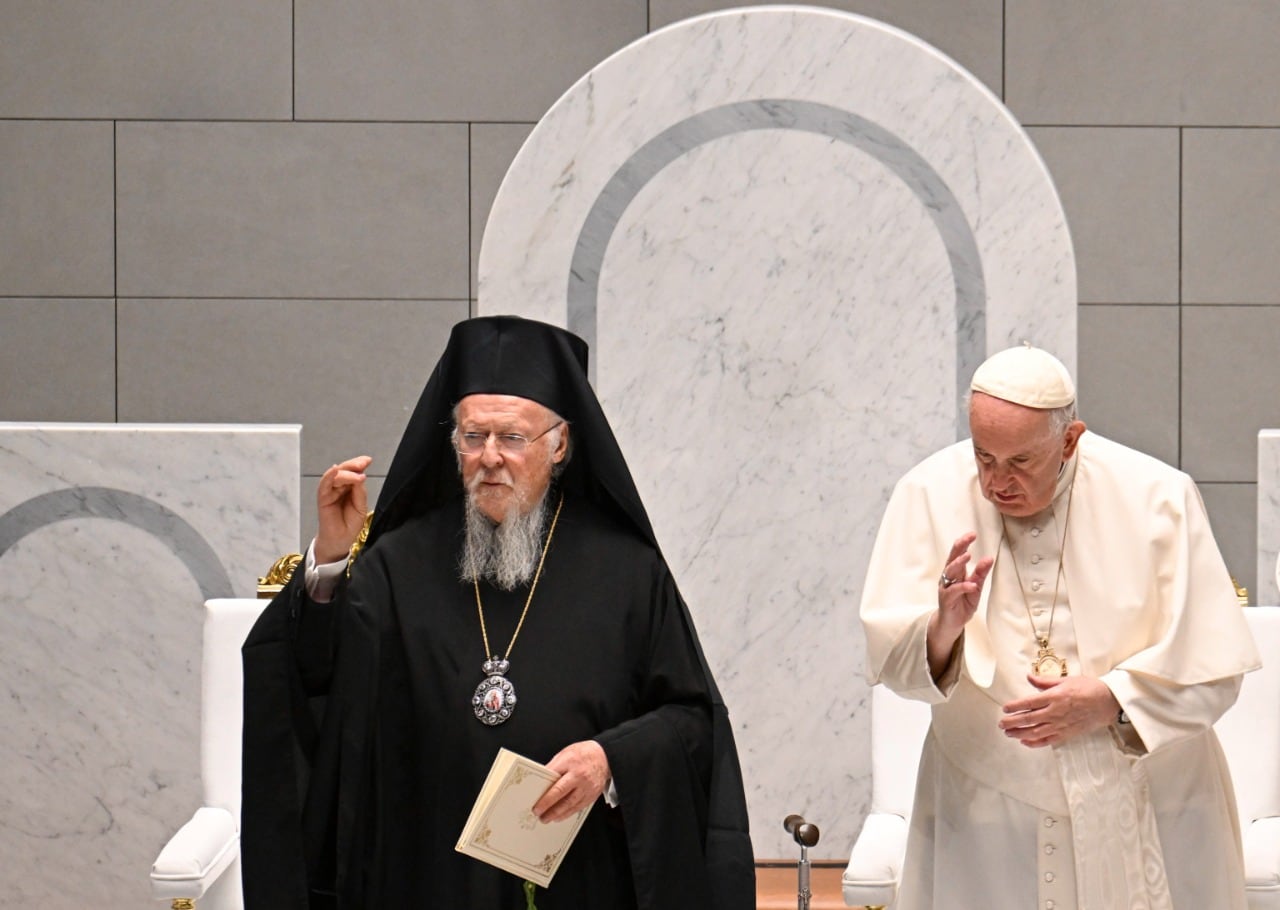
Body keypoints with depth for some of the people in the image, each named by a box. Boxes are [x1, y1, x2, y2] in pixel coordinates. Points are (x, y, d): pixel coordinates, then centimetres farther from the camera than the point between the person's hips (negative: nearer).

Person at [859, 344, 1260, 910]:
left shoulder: (1156, 498, -8)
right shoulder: (929, 496, -6)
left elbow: (1215, 667, -6)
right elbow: (889, 661, -10)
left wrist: (1111, 703, -19)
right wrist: (943, 627, -30)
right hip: (988, 816, 0)